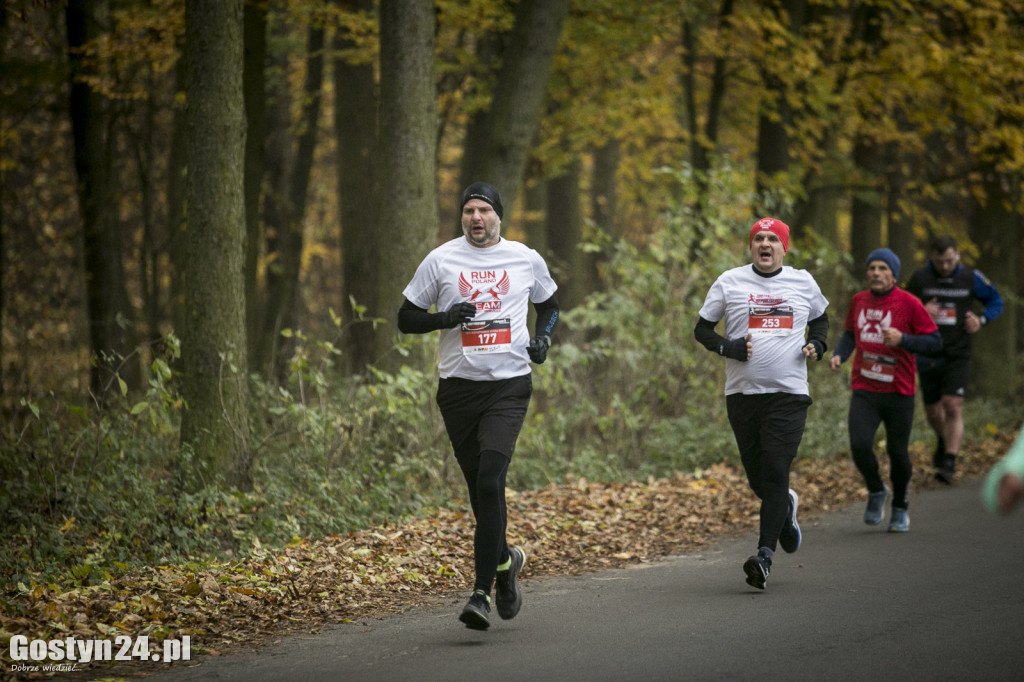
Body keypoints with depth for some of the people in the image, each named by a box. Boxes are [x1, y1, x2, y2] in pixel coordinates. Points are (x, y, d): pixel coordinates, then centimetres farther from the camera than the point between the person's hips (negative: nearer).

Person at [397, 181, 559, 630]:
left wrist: (543, 337, 3)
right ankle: (505, 560, 37)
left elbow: (549, 305, 24)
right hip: (458, 387, 2)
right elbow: (406, 319, 7)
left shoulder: (526, 259, 6)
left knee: (490, 480, -18)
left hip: (509, 386, -2)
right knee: (480, 488, 8)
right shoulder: (440, 260, 3)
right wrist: (444, 318, -12)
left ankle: (482, 591, -18)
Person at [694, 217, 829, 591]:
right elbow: (702, 328, 9)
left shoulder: (802, 282, 9)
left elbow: (820, 318, 26)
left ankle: (765, 555, -14)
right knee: (757, 477, 6)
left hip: (789, 394, -1)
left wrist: (817, 344, 5)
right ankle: (786, 507, 40)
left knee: (775, 473, -13)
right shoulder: (729, 282, 5)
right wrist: (727, 347, -9)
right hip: (742, 392, 1)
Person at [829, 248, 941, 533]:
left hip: (899, 392, -2)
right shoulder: (859, 301, 6)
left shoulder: (908, 303, -7)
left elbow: (935, 341, -6)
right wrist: (839, 355, 3)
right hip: (864, 392, 2)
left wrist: (902, 339, -21)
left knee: (897, 452, 5)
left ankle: (900, 509, 29)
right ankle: (876, 492, 13)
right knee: (860, 446, -16)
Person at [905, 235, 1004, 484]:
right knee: (933, 411, 12)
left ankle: (949, 463, -16)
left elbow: (996, 301, 12)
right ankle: (944, 442, 45)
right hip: (928, 357, 2)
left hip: (958, 355, -2)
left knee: (953, 406, -16)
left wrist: (981, 320, -8)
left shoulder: (971, 278, -2)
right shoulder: (920, 279, -2)